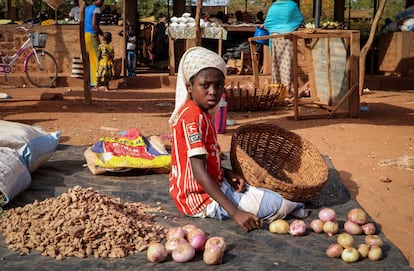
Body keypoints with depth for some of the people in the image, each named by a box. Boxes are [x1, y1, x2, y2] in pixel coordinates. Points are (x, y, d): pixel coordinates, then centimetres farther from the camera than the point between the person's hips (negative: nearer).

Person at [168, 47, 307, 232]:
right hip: (201, 198, -10)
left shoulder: (201, 113, 7)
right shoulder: (192, 116, -23)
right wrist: (234, 212, -34)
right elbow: (199, 171, -31)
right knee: (278, 204, -10)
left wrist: (227, 174, -4)